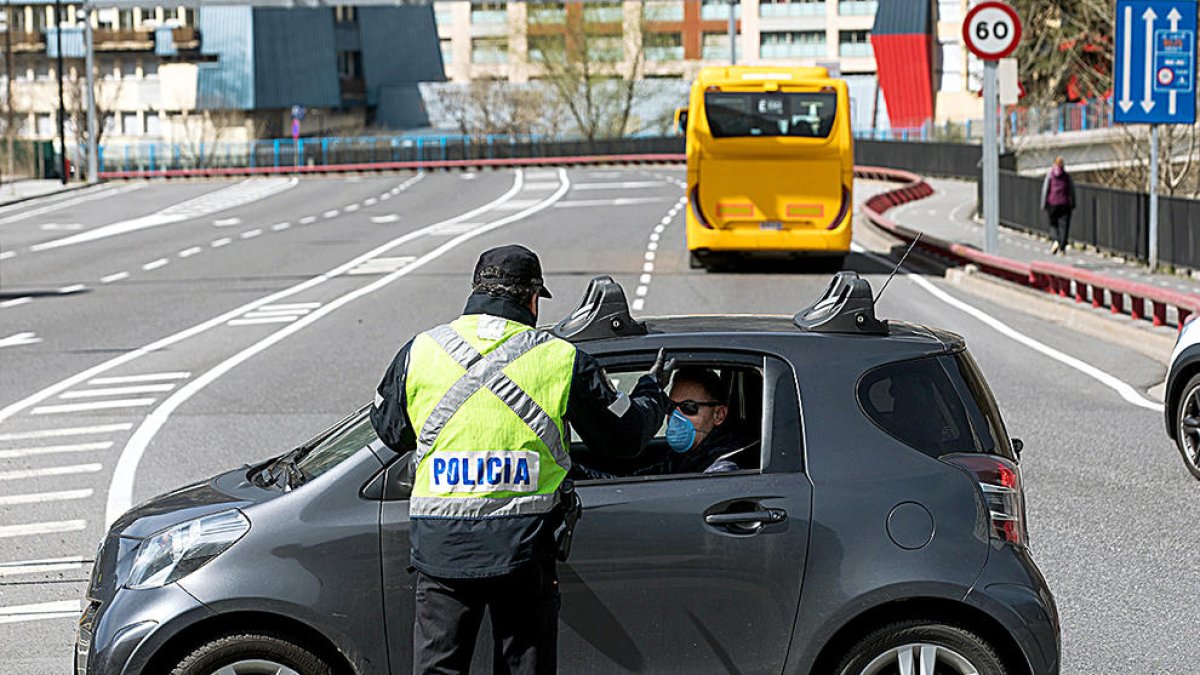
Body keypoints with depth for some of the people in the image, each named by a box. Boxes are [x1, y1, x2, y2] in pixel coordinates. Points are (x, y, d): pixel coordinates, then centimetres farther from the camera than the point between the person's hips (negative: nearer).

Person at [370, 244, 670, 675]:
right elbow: (625, 436, 8)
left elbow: (389, 430, 16)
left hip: (440, 544, 1)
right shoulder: (561, 359, -1)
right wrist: (652, 392, 29)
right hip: (524, 546, -1)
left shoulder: (420, 352, 3)